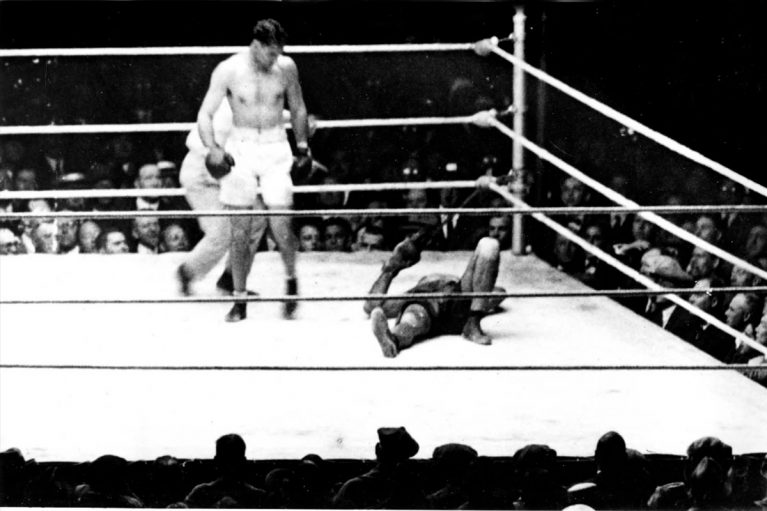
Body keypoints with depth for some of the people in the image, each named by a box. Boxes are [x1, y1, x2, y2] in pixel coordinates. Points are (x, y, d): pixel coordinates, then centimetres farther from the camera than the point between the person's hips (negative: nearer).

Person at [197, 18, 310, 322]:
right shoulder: (228, 71, -10)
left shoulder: (286, 67, -3)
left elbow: (297, 108, 14)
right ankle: (240, 300, 10)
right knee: (239, 231, 0)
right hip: (239, 149, 0)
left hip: (275, 149, 0)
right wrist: (213, 149, -24)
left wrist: (302, 145, 15)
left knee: (280, 225, -10)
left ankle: (291, 279, 18)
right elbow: (205, 115, -8)